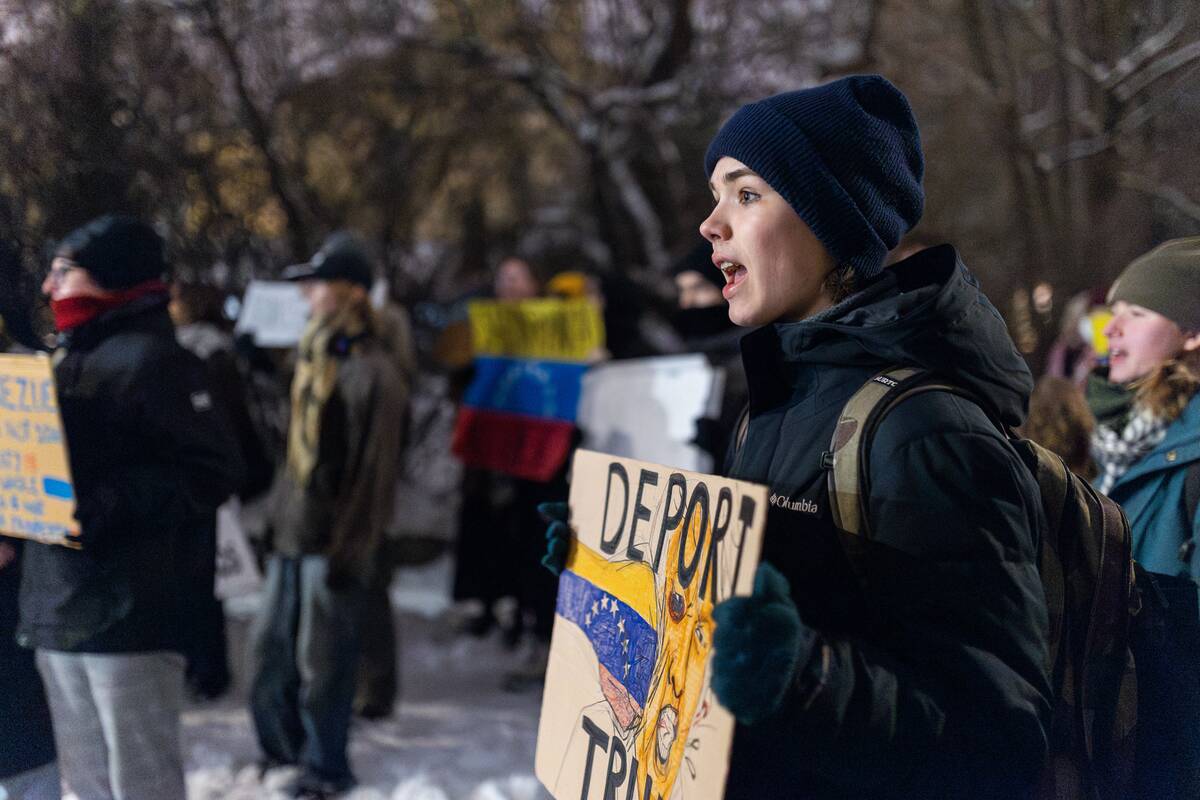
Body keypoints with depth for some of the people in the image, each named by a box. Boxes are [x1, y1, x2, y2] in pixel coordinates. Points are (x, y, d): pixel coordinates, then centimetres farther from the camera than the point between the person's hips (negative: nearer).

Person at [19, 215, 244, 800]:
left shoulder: (151, 359, -11)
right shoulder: (68, 360, 18)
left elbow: (211, 473, -17)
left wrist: (106, 510, -25)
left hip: (127, 612, -9)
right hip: (56, 604, 9)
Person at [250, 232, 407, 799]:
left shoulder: (372, 371, -15)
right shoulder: (314, 358, 11)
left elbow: (375, 471, -16)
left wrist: (350, 550, -16)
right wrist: (283, 515, 17)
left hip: (333, 539, -8)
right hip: (292, 534, 8)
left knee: (322, 658, 2)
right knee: (274, 644, 15)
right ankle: (280, 743, 32)